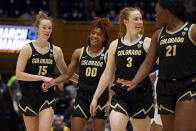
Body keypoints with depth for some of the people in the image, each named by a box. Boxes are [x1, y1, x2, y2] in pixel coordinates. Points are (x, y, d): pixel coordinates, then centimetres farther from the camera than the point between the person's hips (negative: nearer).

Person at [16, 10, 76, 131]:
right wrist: (42, 78, -15)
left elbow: (65, 73, 20)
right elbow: (19, 74, -11)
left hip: (47, 96, 1)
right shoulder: (28, 49, -4)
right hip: (29, 95, -1)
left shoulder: (56, 51, 5)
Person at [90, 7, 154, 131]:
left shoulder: (147, 43, 1)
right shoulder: (115, 45, 8)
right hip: (120, 95, 1)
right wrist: (95, 98, 12)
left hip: (142, 96, -1)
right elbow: (107, 75, 13)